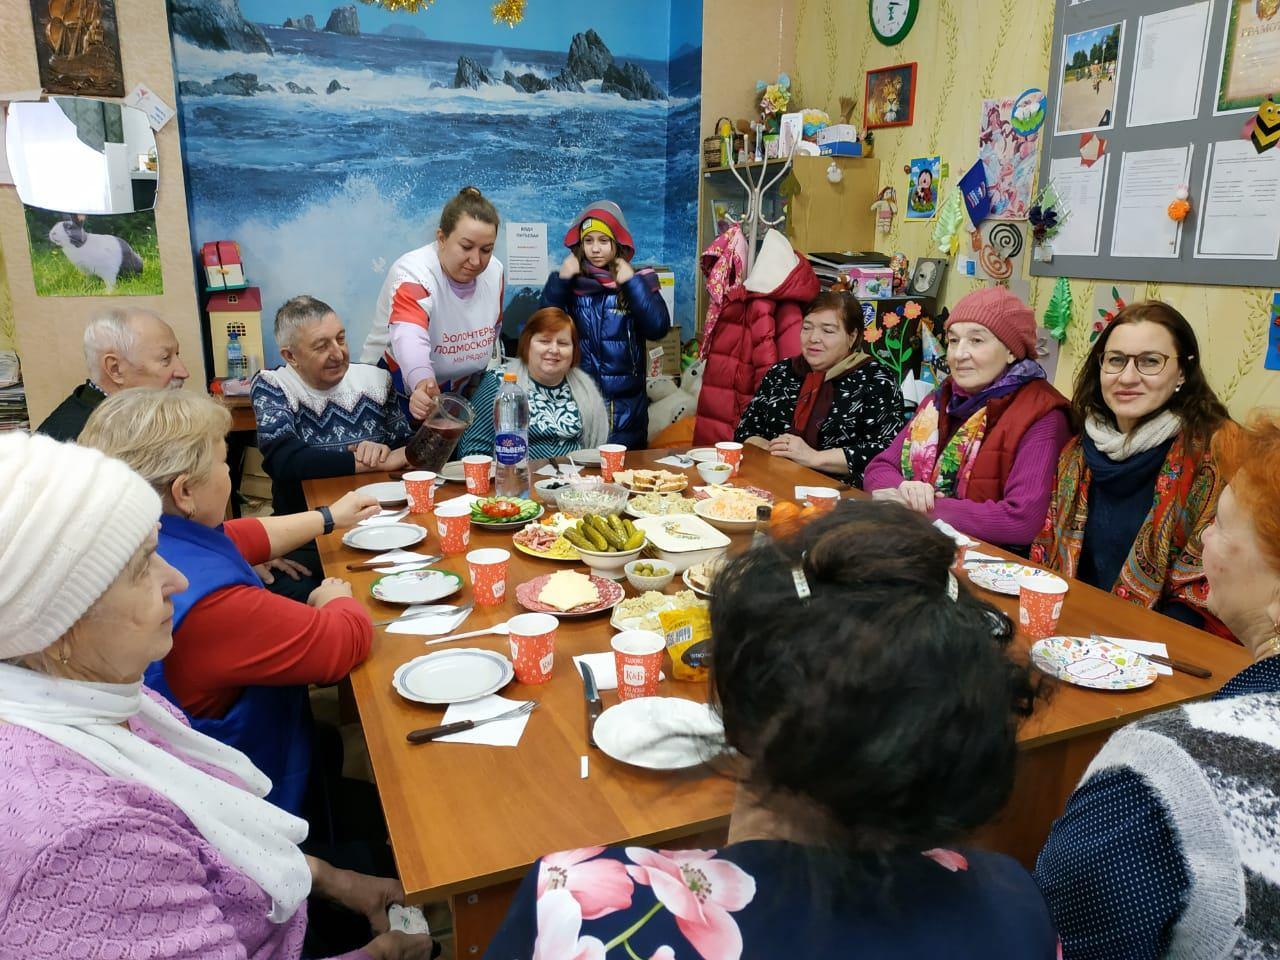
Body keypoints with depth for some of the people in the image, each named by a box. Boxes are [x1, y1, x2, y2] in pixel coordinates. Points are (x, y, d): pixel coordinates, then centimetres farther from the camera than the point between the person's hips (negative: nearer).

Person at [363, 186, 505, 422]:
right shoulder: (412, 274, -26)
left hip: (457, 396, 5)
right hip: (396, 397, -5)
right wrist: (422, 383, -63)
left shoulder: (494, 271, -7)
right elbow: (409, 338, -44)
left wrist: (474, 383, 12)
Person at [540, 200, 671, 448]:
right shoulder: (569, 284, 3)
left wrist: (632, 284, -14)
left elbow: (658, 329, -12)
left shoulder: (637, 283, 1)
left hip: (625, 408, 0)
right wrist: (559, 281, -11)